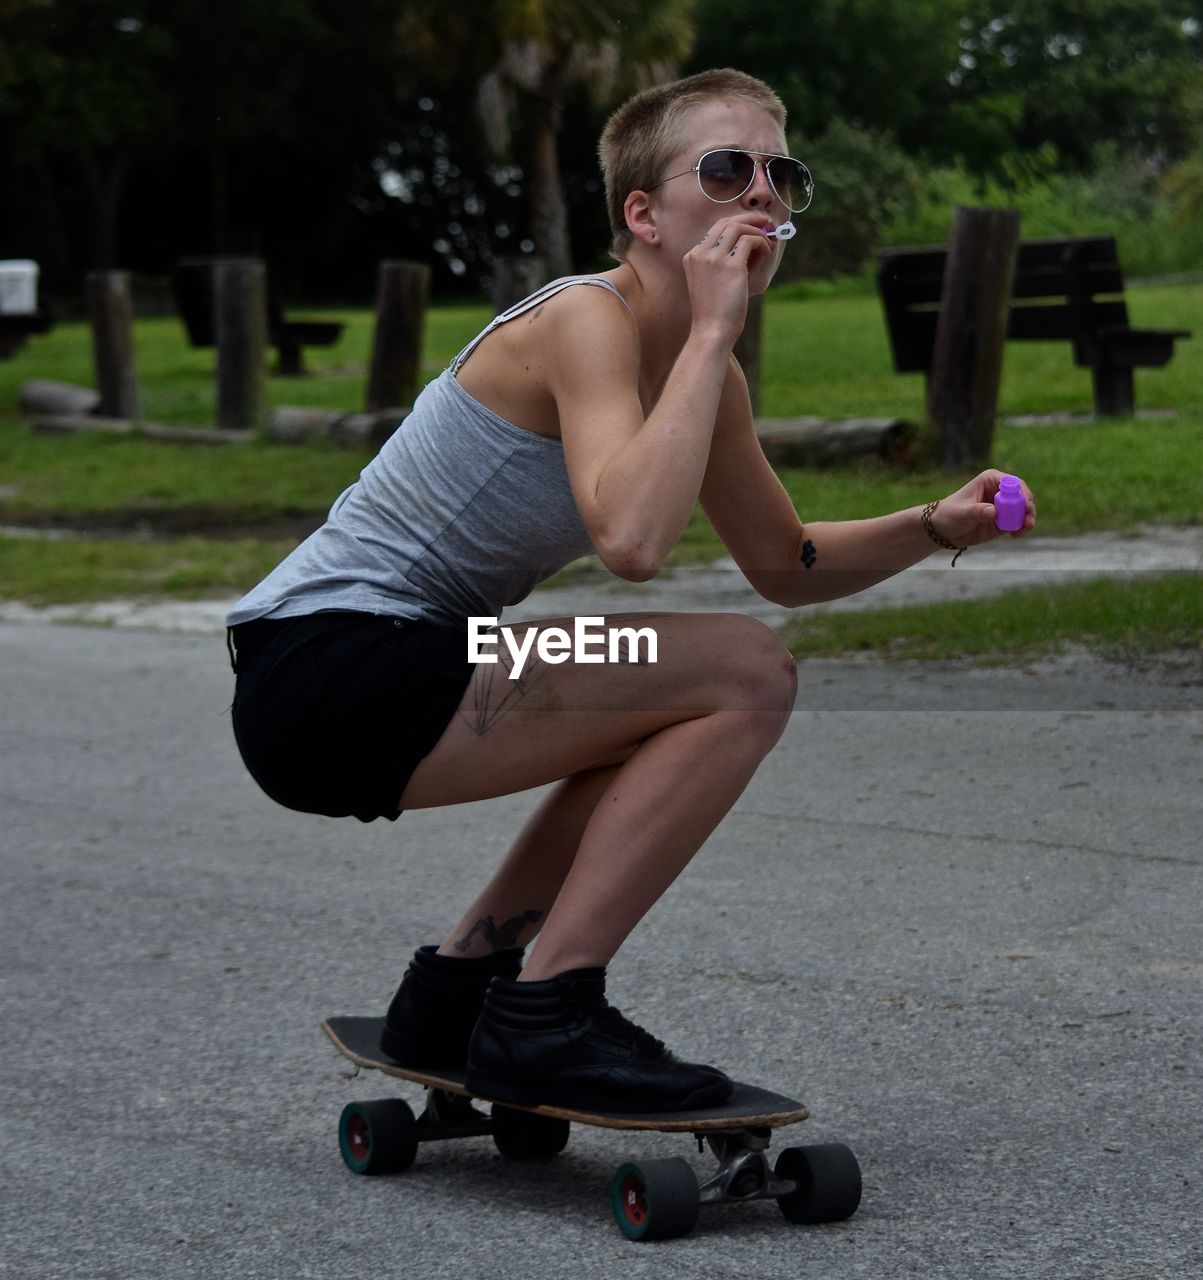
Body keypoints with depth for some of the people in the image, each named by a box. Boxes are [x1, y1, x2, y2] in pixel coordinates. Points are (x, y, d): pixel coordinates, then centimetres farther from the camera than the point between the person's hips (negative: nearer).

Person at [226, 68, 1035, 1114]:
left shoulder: (700, 365, 11)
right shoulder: (588, 319, -15)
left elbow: (787, 565, 22)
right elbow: (633, 539, -32)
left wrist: (936, 526, 6)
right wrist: (713, 328, -23)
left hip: (370, 688, 10)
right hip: (318, 666, -10)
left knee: (698, 720, 25)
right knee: (748, 678, -16)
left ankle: (458, 984, 20)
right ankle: (544, 1017, -11)